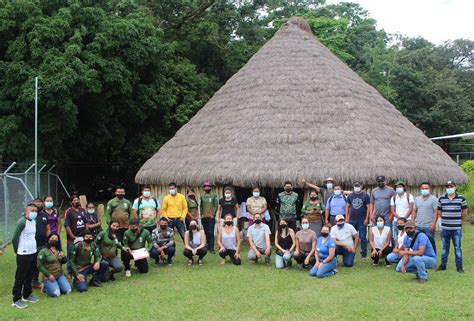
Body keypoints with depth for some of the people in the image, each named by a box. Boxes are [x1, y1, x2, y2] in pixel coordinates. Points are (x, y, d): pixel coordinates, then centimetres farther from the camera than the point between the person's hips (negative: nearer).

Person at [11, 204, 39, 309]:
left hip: (33, 253, 8)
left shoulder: (34, 221, 8)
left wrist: (33, 247, 14)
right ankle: (17, 300, 8)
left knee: (30, 275, 18)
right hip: (23, 254, -8)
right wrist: (17, 251, -5)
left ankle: (27, 295, 32)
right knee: (20, 277, 1)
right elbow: (14, 238, -15)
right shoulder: (22, 221, -17)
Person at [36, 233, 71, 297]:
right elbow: (40, 266, -11)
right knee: (56, 293, -21)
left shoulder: (59, 251, 12)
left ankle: (56, 285, 16)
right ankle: (45, 286, 9)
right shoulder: (43, 251, -8)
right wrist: (49, 275, -17)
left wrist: (63, 257, -4)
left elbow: (64, 262, 19)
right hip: (49, 277, -6)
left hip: (60, 275, 6)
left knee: (68, 291, -10)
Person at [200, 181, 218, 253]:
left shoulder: (214, 195, 2)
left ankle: (211, 248, -9)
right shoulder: (202, 196, 11)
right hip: (204, 217, 3)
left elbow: (216, 205, -2)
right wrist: (201, 214, 4)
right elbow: (201, 206, 14)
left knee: (211, 232, -9)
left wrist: (213, 214, -9)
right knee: (206, 233, 8)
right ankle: (208, 246, 17)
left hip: (211, 217, -3)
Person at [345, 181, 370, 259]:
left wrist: (366, 218, -11)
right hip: (352, 220, 3)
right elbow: (347, 207, 11)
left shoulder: (365, 195, 0)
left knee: (363, 237, 0)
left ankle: (364, 254, 7)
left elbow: (368, 207, -4)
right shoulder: (350, 195, 9)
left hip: (362, 220, -3)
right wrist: (346, 218, 3)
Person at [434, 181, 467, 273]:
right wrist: (445, 219, 7)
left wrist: (458, 220, 11)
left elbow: (465, 213, 6)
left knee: (457, 248, 2)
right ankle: (443, 265, 22)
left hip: (456, 228, -2)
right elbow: (439, 212, 12)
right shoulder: (441, 199, 4)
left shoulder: (461, 198, -2)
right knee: (444, 247, 13)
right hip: (444, 228, 2)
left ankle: (459, 266, 9)